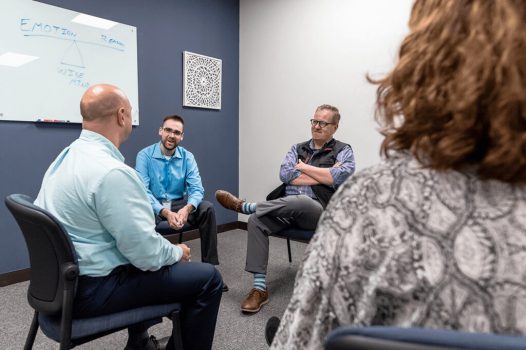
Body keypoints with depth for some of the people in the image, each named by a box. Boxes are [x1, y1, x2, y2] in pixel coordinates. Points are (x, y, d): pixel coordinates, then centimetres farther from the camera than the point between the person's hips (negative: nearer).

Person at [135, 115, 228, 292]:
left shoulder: (187, 157, -2)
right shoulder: (144, 155, -9)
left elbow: (197, 188, -11)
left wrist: (186, 209, -34)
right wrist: (166, 213, -33)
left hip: (179, 203, 2)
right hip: (154, 205, -2)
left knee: (207, 208, -24)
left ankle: (210, 266, -16)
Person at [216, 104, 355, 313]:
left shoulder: (343, 151, 8)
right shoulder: (298, 149, 19)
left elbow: (340, 177, -14)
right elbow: (285, 175, 0)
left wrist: (304, 167, -4)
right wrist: (323, 176, -4)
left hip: (318, 211, -4)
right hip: (286, 209, 4)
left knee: (299, 201, -39)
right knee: (256, 221, -24)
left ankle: (244, 206, -17)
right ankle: (260, 288, -18)